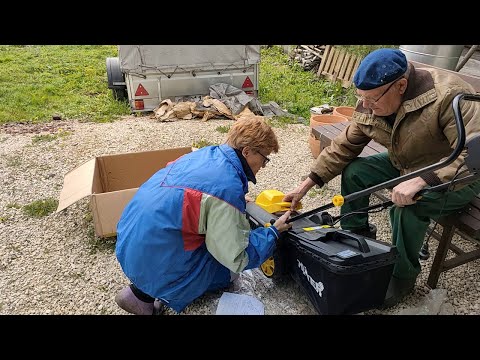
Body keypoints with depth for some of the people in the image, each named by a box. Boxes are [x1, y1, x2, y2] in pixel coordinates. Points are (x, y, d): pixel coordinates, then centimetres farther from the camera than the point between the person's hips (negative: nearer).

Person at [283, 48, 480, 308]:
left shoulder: (448, 96, -32)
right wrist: (307, 184, -11)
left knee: (408, 205, -33)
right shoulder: (370, 105, -12)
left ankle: (403, 276, -6)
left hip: (457, 176, -6)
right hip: (407, 166, 6)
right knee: (354, 171, -9)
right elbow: (344, 146, -6)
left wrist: (422, 181, -48)